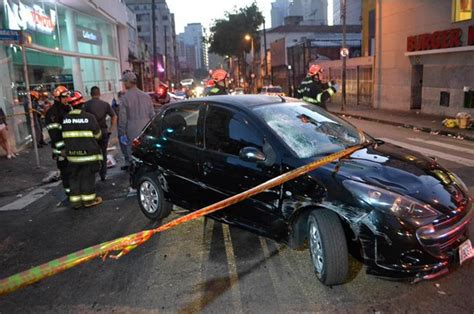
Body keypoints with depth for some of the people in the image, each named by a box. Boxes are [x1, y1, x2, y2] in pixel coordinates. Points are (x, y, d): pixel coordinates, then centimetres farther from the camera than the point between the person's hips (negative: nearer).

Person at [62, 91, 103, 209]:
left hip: (72, 154, 4)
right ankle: (88, 199, 13)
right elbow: (98, 135, -3)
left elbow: (65, 136, 8)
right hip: (88, 153, -4)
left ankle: (75, 200, 17)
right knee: (88, 176, 6)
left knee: (74, 177, 12)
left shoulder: (65, 119, -1)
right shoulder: (89, 117, -13)